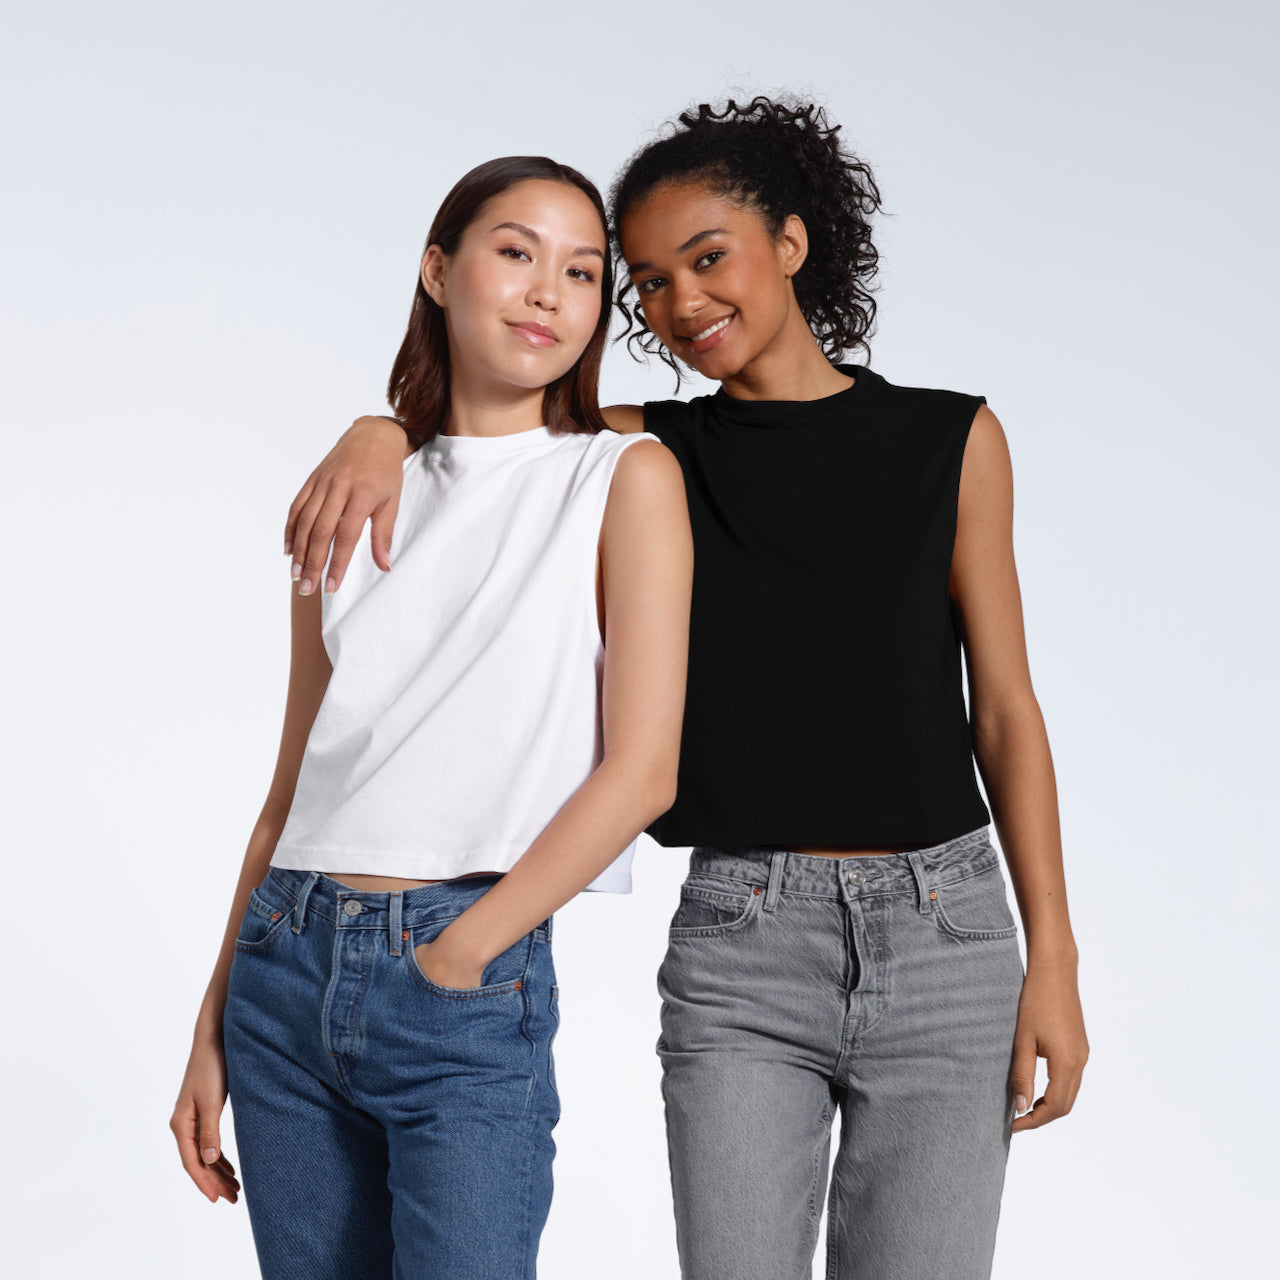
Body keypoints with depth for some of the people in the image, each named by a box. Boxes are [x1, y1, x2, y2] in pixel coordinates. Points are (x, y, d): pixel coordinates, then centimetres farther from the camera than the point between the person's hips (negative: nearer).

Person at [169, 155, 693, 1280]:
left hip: (475, 988, -4)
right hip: (286, 967, 4)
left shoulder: (626, 478, 0)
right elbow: (294, 789, 14)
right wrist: (213, 1031, 11)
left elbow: (641, 770, -8)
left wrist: (455, 955, -9)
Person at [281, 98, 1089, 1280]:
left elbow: (1005, 708, 3)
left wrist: (1054, 960, -1)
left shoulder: (949, 441, 3)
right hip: (738, 943, 1)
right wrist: (379, 434, -23)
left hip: (943, 931, 0)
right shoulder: (651, 453, 5)